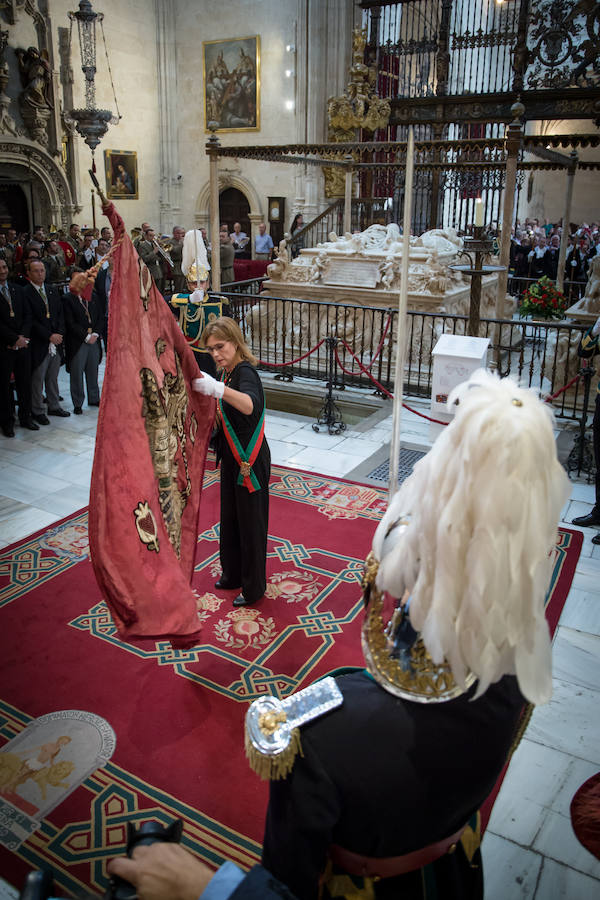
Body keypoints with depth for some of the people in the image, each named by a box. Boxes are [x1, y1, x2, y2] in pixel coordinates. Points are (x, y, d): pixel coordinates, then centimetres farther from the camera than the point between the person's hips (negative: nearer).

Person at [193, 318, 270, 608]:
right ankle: (233, 575, 39)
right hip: (231, 459, 9)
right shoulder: (229, 373, 7)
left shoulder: (245, 372, -21)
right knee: (230, 518, 20)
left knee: (250, 522, 4)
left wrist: (216, 388, -56)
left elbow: (249, 405, -45)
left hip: (250, 463, -9)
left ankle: (253, 587, 20)